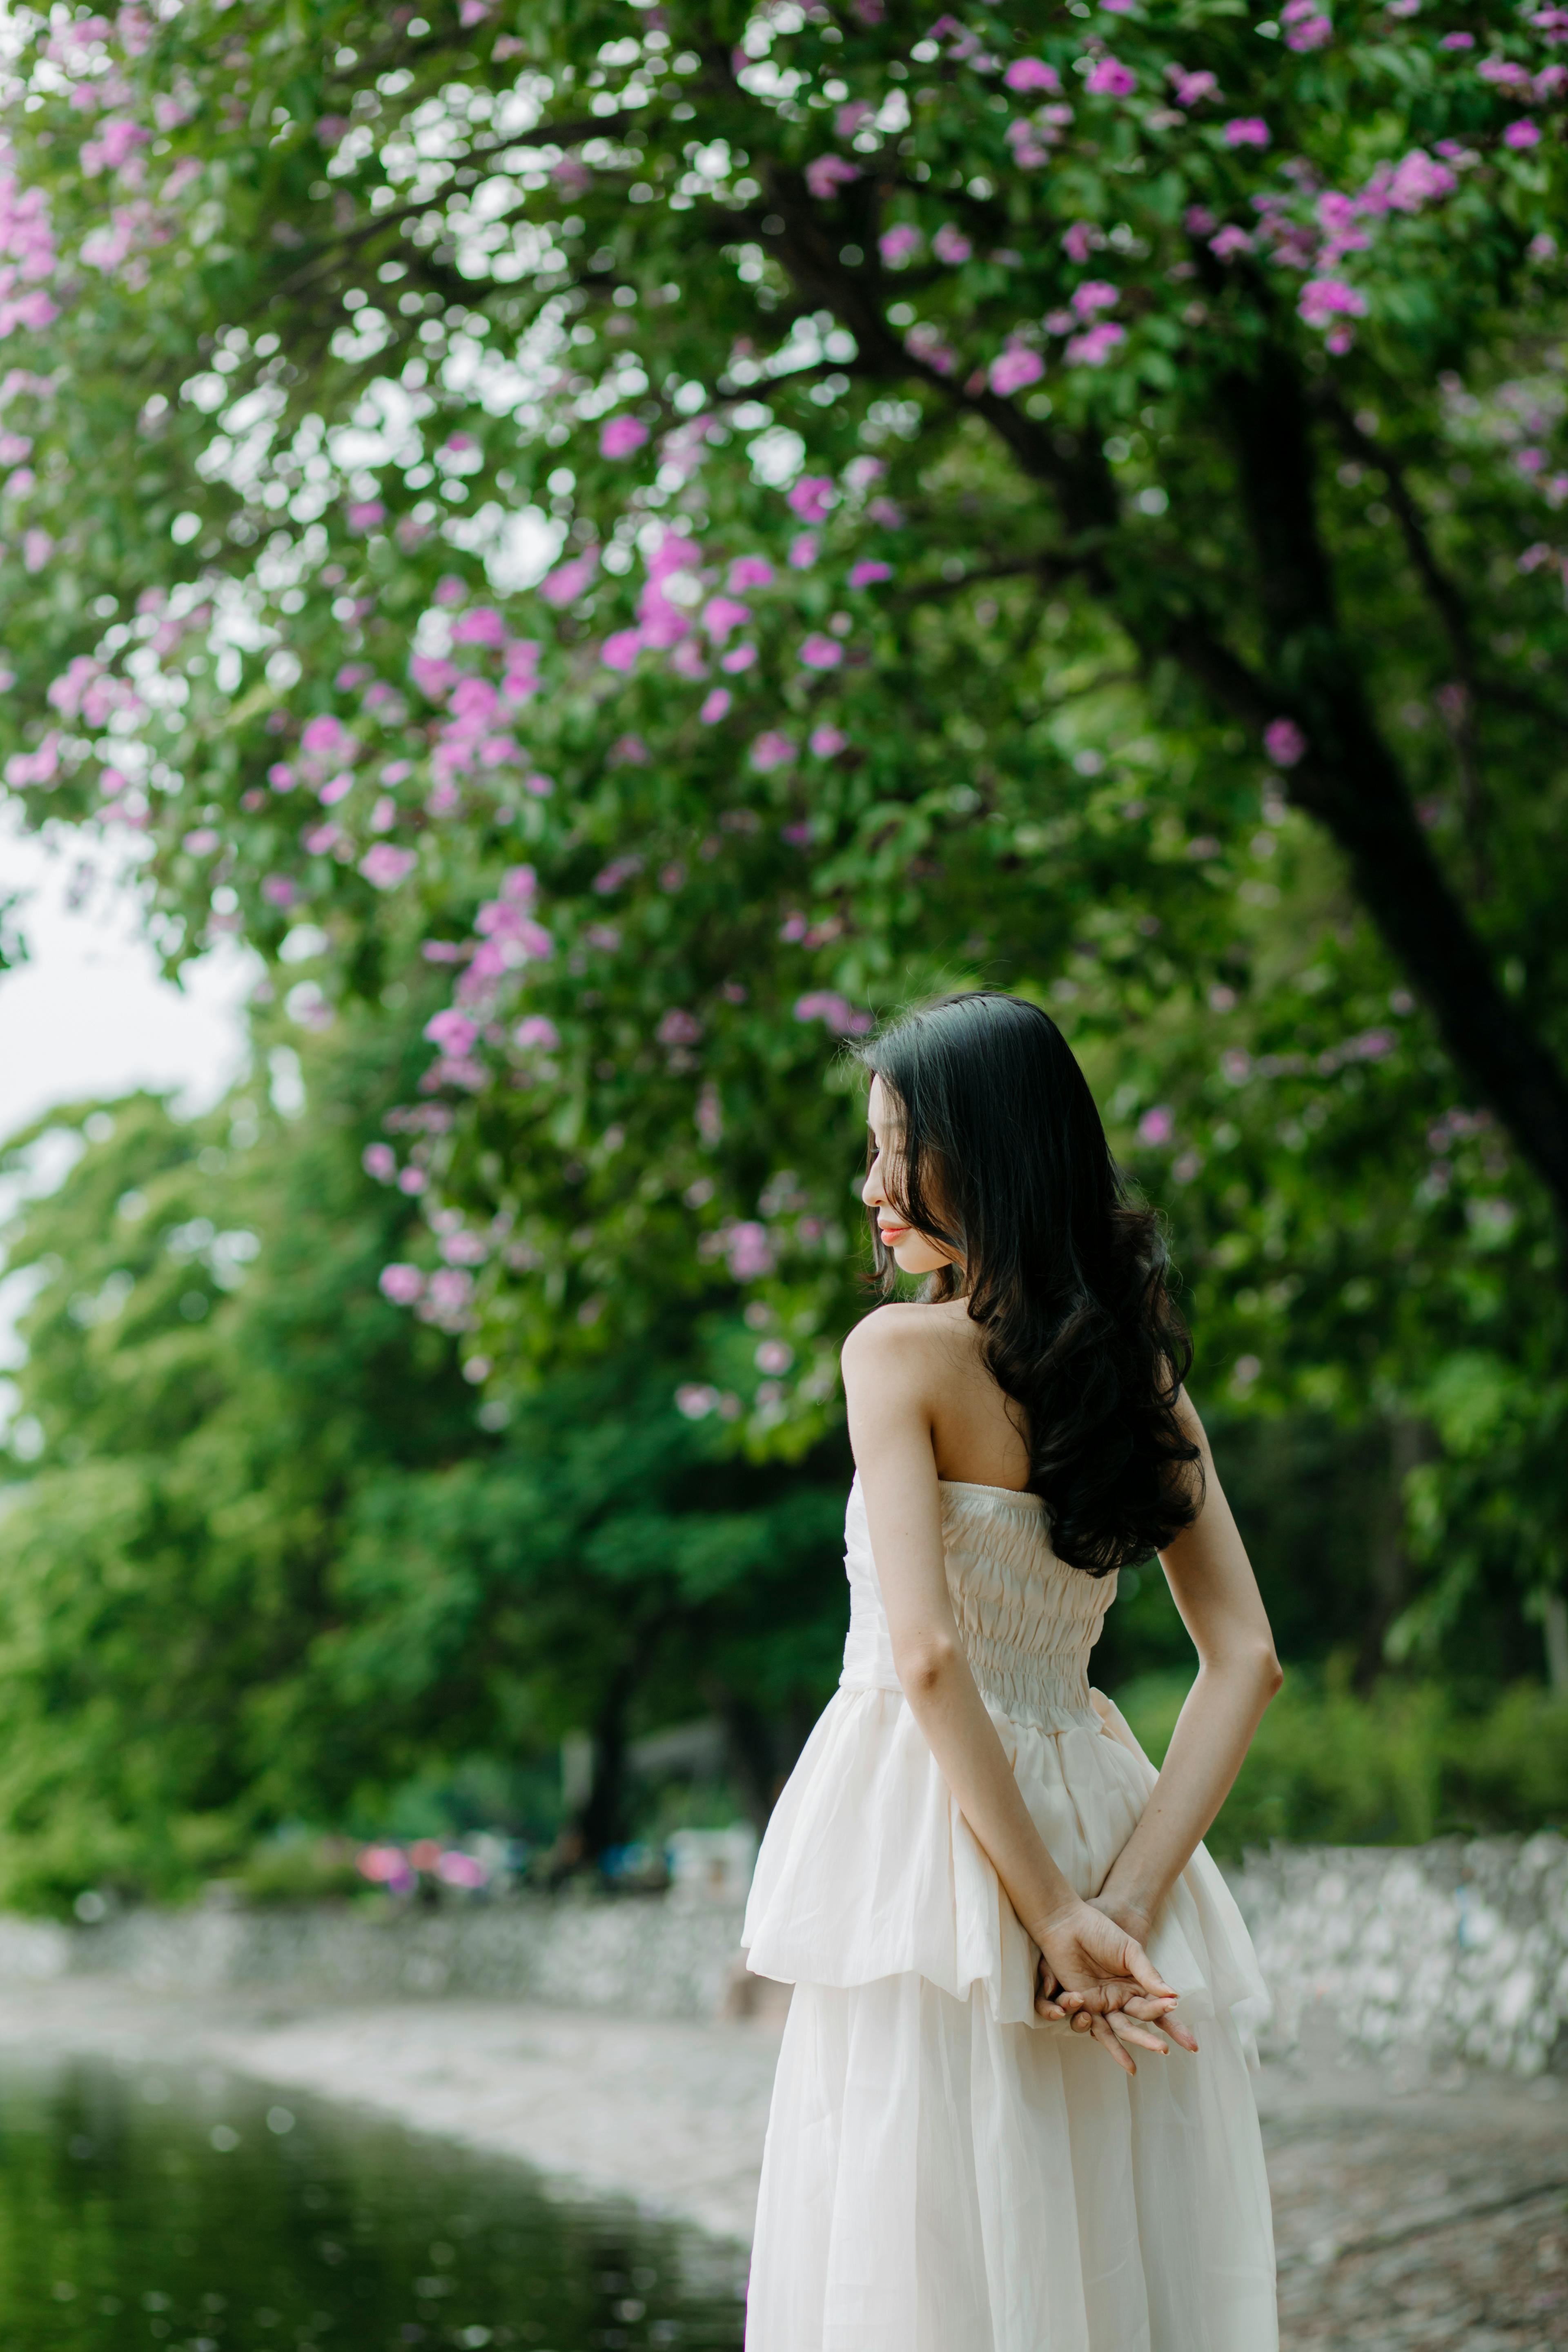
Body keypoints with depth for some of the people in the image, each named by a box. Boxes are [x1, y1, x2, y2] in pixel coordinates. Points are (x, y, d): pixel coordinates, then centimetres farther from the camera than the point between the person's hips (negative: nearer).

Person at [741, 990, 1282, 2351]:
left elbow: (928, 1656, -19)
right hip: (1093, 1791, 6)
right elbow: (1245, 1658, 1)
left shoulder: (903, 1350, -9)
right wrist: (1122, 1903, -7)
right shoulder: (1141, 1364, 7)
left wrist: (1055, 1915, -16)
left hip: (927, 1823, -6)